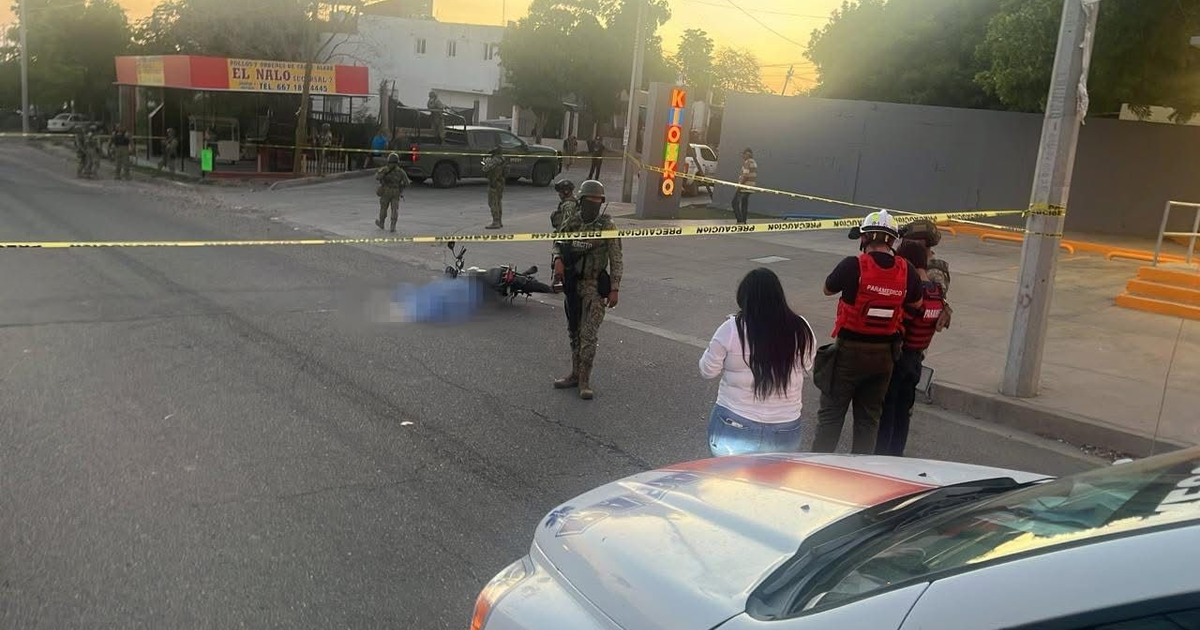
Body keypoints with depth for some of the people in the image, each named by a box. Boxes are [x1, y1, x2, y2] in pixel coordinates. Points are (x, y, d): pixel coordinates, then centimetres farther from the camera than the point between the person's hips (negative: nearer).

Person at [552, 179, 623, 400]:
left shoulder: (607, 226, -8)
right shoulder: (571, 222, 2)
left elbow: (616, 260, -7)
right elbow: (558, 242, 17)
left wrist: (614, 289, -12)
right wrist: (558, 259, -5)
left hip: (595, 286, -5)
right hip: (572, 284, 5)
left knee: (589, 334, -8)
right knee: (574, 332, 13)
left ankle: (585, 381, -2)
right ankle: (575, 374, 24)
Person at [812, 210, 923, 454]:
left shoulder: (853, 265, -16)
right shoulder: (907, 271, -4)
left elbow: (828, 289, 1)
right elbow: (916, 302, 13)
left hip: (850, 351, -3)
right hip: (884, 354, 4)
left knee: (831, 413, 7)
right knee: (869, 417, 15)